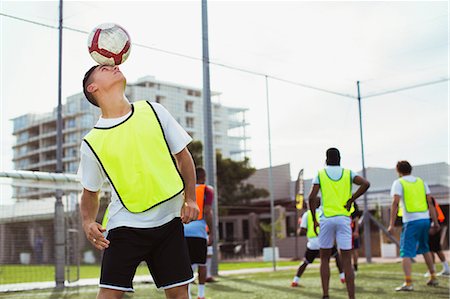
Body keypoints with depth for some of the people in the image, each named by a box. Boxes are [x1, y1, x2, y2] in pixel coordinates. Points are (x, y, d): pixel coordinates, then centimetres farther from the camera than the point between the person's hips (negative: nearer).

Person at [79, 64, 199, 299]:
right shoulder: (91, 143, -4)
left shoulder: (154, 111, 1)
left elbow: (182, 156, 8)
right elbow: (90, 192, 8)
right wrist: (88, 222, -11)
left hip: (169, 220, 2)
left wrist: (190, 199, 0)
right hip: (125, 225, -2)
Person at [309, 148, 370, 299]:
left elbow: (311, 197, -6)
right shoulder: (348, 173, 9)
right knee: (347, 262, 2)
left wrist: (314, 220, 3)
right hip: (344, 219, 0)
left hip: (326, 219, 0)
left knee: (324, 259, 13)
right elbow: (366, 184, -10)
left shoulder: (320, 174, 6)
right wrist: (351, 200, -2)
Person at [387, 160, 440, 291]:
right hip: (425, 218, 6)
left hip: (411, 221, -6)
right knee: (425, 249, 24)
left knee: (406, 252, -6)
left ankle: (408, 283, -18)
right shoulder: (421, 181, 14)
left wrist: (391, 224, -14)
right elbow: (430, 202, 9)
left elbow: (395, 203, -12)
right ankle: (433, 278, 29)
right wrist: (435, 221, 12)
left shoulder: (398, 183, -1)